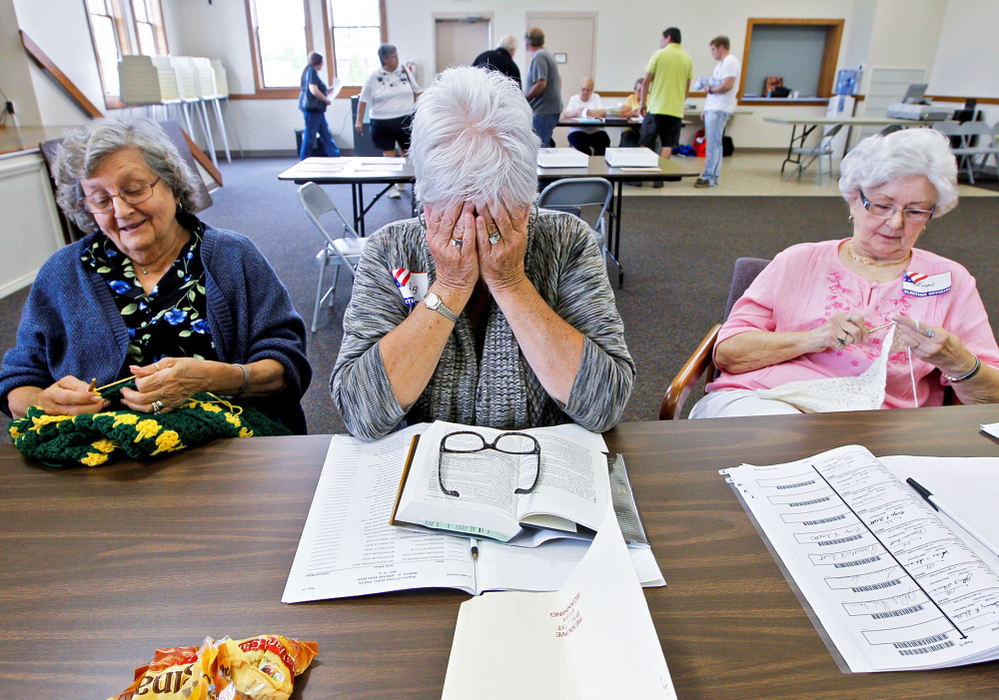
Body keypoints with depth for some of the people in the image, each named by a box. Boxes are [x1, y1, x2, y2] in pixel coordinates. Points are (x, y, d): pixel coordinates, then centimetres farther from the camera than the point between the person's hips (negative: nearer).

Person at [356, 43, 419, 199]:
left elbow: (415, 92, 14)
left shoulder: (404, 71, 4)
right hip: (382, 122, -3)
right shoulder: (374, 76, -4)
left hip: (405, 120, 3)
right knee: (388, 155, 0)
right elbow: (363, 99, 0)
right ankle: (392, 186, 10)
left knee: (407, 152, 8)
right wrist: (359, 121, -2)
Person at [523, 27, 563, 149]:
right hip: (552, 108, 10)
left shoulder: (538, 57, -14)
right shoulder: (547, 55, 18)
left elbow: (540, 85, -23)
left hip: (544, 111, -10)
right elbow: (558, 80, 28)